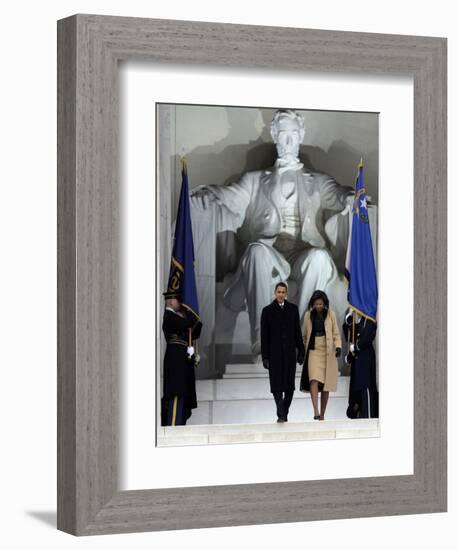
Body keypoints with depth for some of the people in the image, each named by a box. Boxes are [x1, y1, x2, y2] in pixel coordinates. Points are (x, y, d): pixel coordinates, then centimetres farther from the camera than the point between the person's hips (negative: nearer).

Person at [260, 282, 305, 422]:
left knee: (290, 385, 4)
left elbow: (297, 332, 8)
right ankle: (281, 415, -7)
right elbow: (264, 336, 0)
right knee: (277, 385, -6)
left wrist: (301, 351, 4)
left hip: (289, 352, 2)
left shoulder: (293, 309, 7)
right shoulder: (268, 310, 1)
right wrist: (265, 357, -5)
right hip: (275, 353, -2)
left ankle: (284, 412, 18)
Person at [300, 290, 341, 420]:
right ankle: (316, 412, -29)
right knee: (314, 380, -20)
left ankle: (322, 414, 11)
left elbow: (336, 333, 4)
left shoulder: (330, 314, 4)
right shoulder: (308, 315, 6)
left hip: (328, 352, 0)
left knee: (326, 385, 2)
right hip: (313, 351, 0)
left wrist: (338, 347, -12)